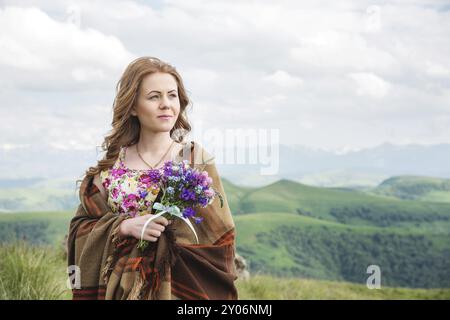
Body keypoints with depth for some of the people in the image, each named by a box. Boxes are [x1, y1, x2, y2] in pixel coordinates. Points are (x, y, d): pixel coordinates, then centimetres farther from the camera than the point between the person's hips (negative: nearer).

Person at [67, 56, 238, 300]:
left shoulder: (197, 158, -1)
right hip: (120, 288, 1)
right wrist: (126, 226, -14)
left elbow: (219, 234, -3)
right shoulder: (111, 164, 3)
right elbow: (80, 228, 2)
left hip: (181, 288, -1)